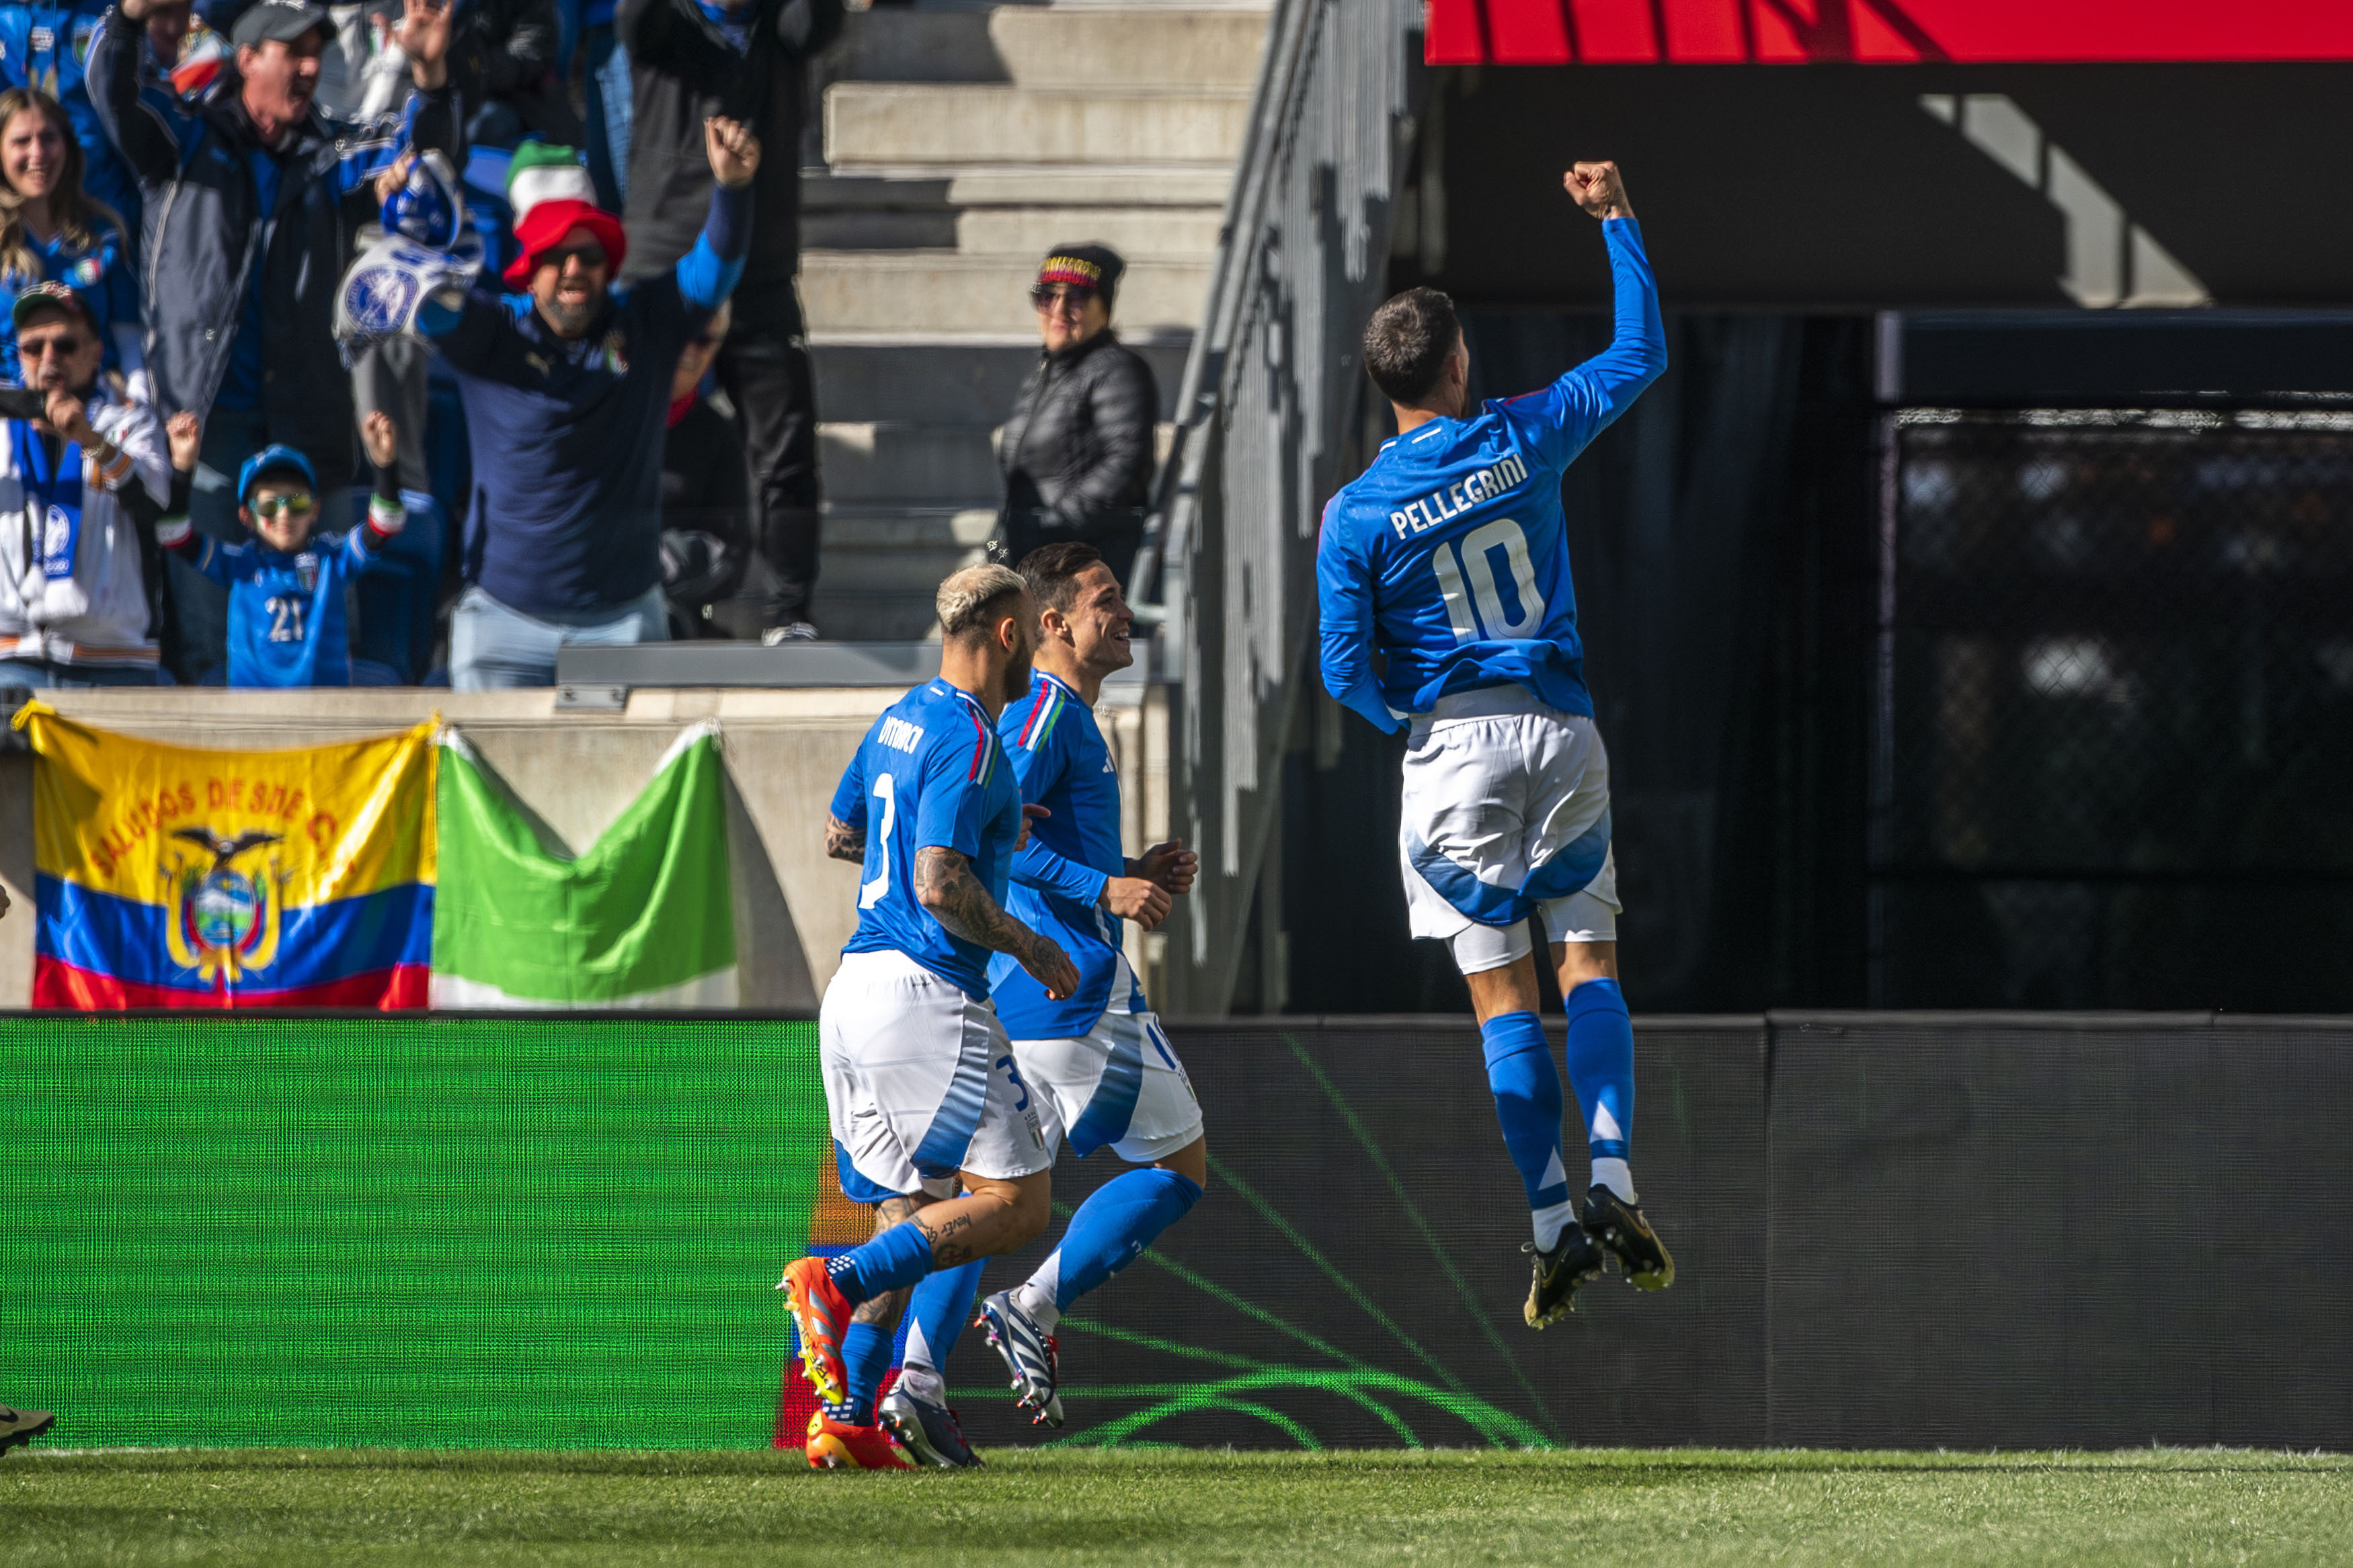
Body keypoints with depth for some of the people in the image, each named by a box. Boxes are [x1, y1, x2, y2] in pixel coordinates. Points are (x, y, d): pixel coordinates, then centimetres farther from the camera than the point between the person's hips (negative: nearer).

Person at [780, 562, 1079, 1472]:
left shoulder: (899, 722, 16)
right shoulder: (969, 741, -13)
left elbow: (839, 835, 30)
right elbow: (941, 886, -21)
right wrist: (1028, 947, -6)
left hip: (856, 988, 9)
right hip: (927, 994, -9)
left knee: (911, 1220, 11)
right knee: (1015, 1202, -7)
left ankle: (846, 1421, 1)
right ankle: (839, 1284, -22)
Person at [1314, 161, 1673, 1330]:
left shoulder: (1356, 516, -7)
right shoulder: (1523, 440, -2)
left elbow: (1346, 671, -5)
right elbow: (1640, 355, 11)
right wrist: (1618, 222, 18)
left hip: (1451, 745, -2)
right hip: (1561, 730, 2)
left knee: (1503, 995, 3)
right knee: (1589, 963, 7)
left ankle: (1554, 1224, -2)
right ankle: (1612, 1180, -13)